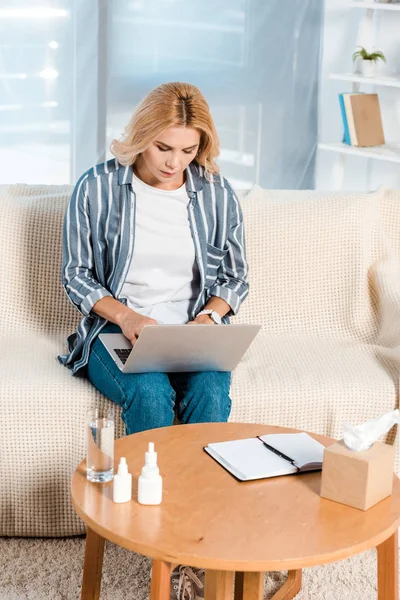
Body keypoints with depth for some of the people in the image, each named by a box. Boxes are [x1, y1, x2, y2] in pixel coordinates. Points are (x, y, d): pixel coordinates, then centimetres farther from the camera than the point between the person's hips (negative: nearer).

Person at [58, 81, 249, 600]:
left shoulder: (217, 193, 4)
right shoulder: (97, 188, -2)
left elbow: (235, 277, 12)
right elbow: (75, 275, 2)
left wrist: (209, 316, -9)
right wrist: (125, 316, -15)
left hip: (194, 335, 2)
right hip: (116, 331, -2)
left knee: (210, 391, -31)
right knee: (148, 393, -33)